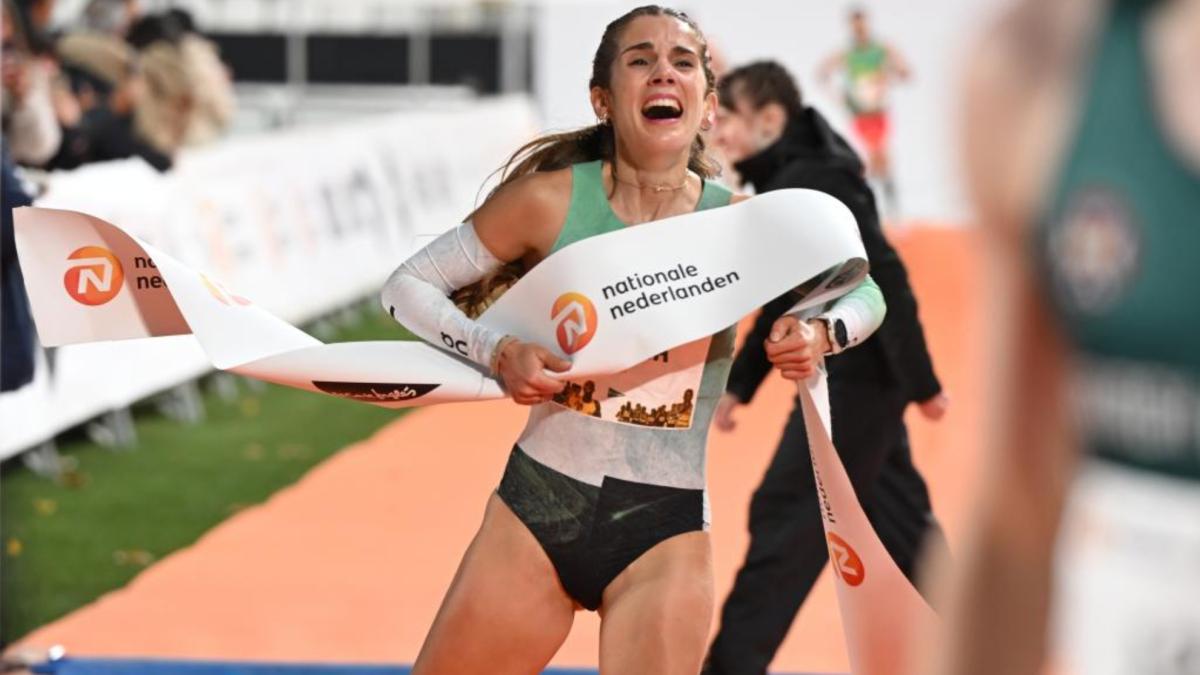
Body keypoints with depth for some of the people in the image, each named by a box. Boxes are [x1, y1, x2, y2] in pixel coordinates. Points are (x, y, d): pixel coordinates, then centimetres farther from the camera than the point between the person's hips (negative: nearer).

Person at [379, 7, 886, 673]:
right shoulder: (550, 200, -6)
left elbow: (862, 292, 13)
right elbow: (409, 285, 2)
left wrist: (819, 334, -9)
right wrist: (497, 352, -13)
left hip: (665, 533, 0)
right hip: (536, 510, 0)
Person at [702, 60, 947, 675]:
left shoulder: (812, 185, -20)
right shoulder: (786, 184, 12)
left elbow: (886, 278, -24)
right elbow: (787, 299, 21)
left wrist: (920, 383, -23)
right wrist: (738, 383, 17)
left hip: (854, 379, -10)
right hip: (851, 377, 10)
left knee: (783, 518, -5)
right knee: (898, 523, 13)